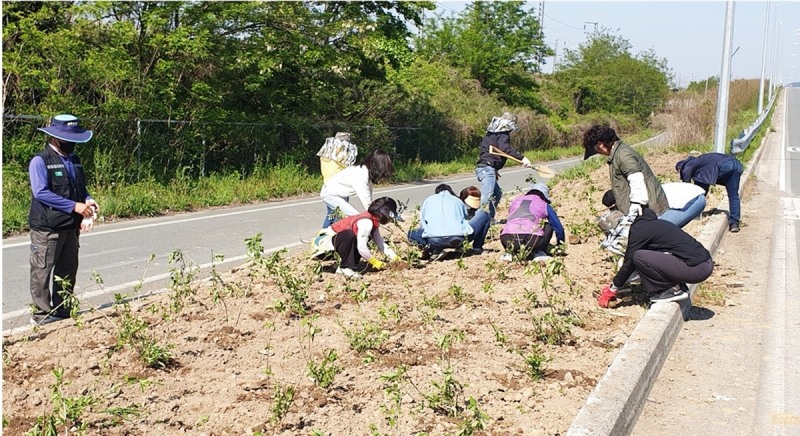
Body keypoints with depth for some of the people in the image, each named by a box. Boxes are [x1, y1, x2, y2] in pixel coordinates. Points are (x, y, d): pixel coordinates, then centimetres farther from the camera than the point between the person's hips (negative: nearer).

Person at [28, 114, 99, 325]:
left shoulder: (74, 160, 12)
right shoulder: (40, 161, -11)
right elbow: (40, 192, -21)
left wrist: (87, 200, -3)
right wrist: (74, 206, -24)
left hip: (71, 227, 8)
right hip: (47, 228, -7)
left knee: (68, 271, 14)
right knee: (43, 271, 0)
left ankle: (63, 310, 25)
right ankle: (42, 314, 8)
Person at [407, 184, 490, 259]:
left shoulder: (428, 200, 29)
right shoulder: (458, 201, 31)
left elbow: (423, 225, 31)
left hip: (434, 240, -1)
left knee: (412, 233, 30)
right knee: (484, 214, 25)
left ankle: (435, 249, 4)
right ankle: (477, 247, 19)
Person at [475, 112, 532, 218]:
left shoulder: (490, 134, 23)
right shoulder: (503, 135, -6)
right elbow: (505, 149, -24)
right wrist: (522, 158, -29)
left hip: (482, 167, 10)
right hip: (488, 169, -10)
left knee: (497, 194, 21)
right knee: (487, 198, -20)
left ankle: (490, 218, 23)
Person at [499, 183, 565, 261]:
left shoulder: (515, 201, 29)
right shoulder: (545, 205, 19)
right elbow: (558, 227, 26)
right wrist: (560, 243, 45)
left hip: (508, 240, 3)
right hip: (532, 239, -3)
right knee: (548, 226, 24)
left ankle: (509, 252, 15)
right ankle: (539, 253, 12)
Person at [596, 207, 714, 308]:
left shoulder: (639, 229, -5)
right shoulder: (655, 224, 21)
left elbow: (629, 262, -2)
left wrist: (613, 289, 8)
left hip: (696, 269, -9)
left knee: (638, 257, -12)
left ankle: (674, 290, -3)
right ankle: (678, 285, 10)